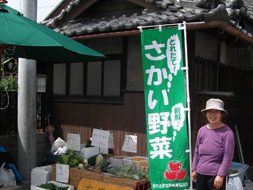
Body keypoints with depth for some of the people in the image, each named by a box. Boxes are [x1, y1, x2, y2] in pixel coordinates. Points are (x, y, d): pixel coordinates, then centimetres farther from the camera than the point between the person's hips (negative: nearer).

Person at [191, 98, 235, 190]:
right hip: (201, 173, 5)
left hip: (218, 176, -5)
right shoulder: (202, 130, 7)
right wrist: (194, 169, 13)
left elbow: (228, 156, -10)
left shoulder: (227, 132, -8)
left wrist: (220, 175, -13)